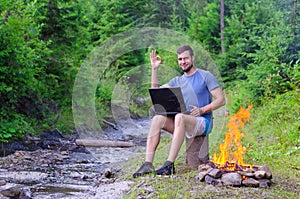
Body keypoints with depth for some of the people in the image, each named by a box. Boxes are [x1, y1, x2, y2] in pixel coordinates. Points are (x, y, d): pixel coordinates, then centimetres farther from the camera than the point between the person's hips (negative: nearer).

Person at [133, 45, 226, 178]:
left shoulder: (205, 76, 3)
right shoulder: (177, 81, 19)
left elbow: (221, 100, -4)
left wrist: (202, 110, -18)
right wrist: (154, 69, 5)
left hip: (203, 122, -5)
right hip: (183, 122, 5)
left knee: (180, 117, -37)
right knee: (157, 119, -21)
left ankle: (169, 164, -42)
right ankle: (148, 163, -32)